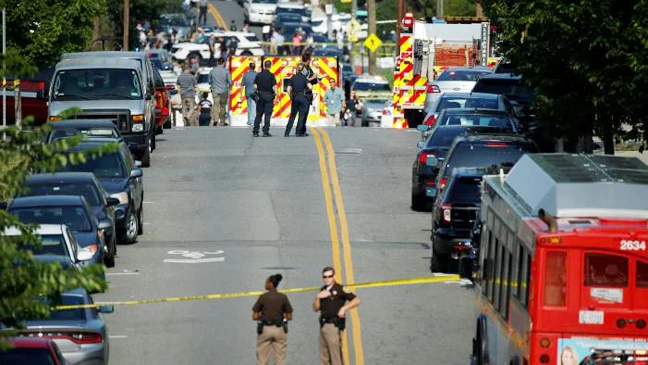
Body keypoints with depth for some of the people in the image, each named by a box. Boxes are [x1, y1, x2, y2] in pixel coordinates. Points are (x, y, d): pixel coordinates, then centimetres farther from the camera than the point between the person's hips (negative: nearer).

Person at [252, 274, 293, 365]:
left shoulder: (262, 297, -7)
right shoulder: (283, 297, -3)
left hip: (265, 329, -1)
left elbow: (254, 316, -5)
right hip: (279, 329, 1)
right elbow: (289, 317, -1)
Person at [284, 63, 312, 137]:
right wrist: (306, 90, 4)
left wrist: (291, 97, 11)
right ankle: (298, 132, 2)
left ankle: (287, 133, 5)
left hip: (294, 98, 3)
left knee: (292, 116, 10)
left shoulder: (293, 78, 4)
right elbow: (310, 87, -16)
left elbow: (288, 89, 0)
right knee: (302, 116, 6)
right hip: (303, 97, -3)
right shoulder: (304, 78, -5)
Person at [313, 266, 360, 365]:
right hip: (323, 325, 8)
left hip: (334, 326, -8)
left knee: (335, 357, -11)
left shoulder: (339, 289, -5)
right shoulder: (322, 291, 17)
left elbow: (356, 300, -11)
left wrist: (344, 308, -21)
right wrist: (318, 297, -1)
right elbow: (316, 308, 15)